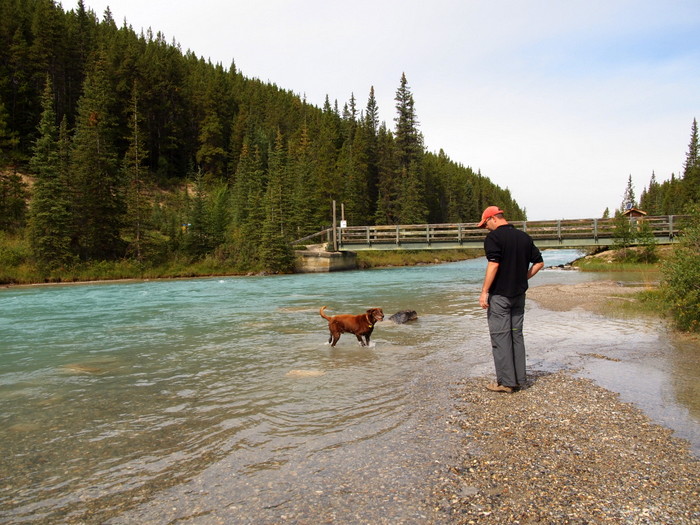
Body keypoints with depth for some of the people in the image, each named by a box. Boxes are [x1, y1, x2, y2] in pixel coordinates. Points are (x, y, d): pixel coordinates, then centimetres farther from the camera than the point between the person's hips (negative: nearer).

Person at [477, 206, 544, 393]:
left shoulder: (494, 237, -10)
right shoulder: (524, 237, 10)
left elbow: (493, 265, -20)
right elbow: (539, 262, 13)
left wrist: (484, 292, -17)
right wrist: (523, 278, 15)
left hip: (499, 295, -7)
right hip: (519, 294, 7)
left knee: (500, 336, -1)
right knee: (517, 335, 13)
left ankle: (506, 382, 1)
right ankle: (520, 379, 18)